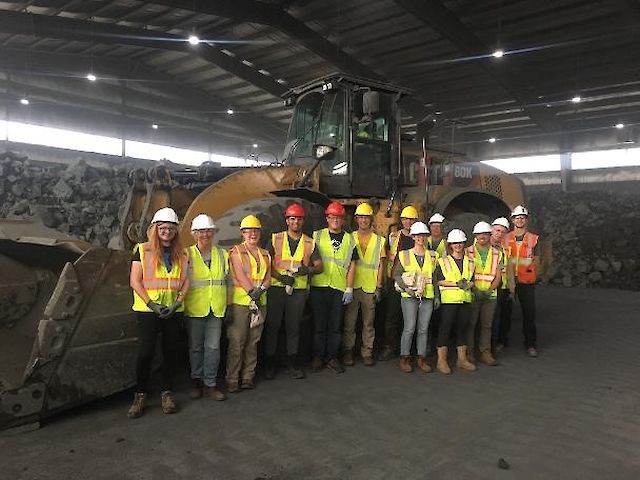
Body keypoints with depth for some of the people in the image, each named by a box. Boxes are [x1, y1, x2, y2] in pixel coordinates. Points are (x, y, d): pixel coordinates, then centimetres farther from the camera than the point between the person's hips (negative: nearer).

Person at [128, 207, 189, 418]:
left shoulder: (182, 254, 10)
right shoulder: (142, 250, 0)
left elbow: (186, 281, 8)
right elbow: (134, 281, -5)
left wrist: (177, 303, -7)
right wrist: (151, 304, -13)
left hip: (173, 311, 3)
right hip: (147, 310, -3)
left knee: (171, 351, 7)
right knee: (145, 352, -5)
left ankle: (166, 392, 21)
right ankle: (140, 395, 12)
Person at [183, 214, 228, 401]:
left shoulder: (222, 254, 9)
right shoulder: (187, 254, -1)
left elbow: (227, 279, 16)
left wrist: (226, 304, 13)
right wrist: (181, 302, -7)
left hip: (216, 308, 2)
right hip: (195, 308, -2)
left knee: (213, 346, 3)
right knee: (195, 347, 8)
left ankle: (210, 384, 13)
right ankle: (197, 381, 24)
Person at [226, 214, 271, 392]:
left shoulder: (265, 254, 14)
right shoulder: (236, 252, -1)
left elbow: (268, 278, 8)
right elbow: (241, 276, -10)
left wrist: (260, 290, -11)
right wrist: (252, 293, -15)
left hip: (260, 302, 5)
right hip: (240, 302, -5)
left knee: (253, 342, 9)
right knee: (236, 342, -2)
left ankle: (248, 377, 19)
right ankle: (232, 380, 7)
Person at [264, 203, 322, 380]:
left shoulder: (310, 243, 9)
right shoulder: (275, 239, 5)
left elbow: (319, 266, 7)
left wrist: (308, 269, -15)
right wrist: (281, 277, -13)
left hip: (299, 290, 1)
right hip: (276, 288, -1)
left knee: (294, 326, 7)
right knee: (272, 324, 2)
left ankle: (294, 361, 20)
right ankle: (269, 362, 14)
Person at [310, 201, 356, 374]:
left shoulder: (349, 239, 10)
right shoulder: (317, 236, 7)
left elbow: (352, 265, 7)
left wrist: (349, 289, 0)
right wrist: (307, 283, 1)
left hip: (339, 288, 1)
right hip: (319, 286, -1)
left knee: (336, 325, 6)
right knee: (319, 324, 4)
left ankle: (331, 357, 19)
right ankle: (318, 357, 16)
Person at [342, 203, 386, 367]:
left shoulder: (379, 240, 10)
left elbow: (380, 265, 8)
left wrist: (379, 287, 0)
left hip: (370, 287, 0)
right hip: (352, 286, 0)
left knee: (369, 323, 5)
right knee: (349, 321, 1)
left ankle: (367, 352, 14)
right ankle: (348, 352, 12)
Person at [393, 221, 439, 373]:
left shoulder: (432, 255, 11)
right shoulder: (405, 254, 3)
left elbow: (435, 277, 14)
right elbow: (396, 274, 2)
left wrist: (437, 296, 10)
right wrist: (406, 287, -11)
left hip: (428, 297, 3)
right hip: (410, 297, -3)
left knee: (423, 329, 5)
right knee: (409, 328, -7)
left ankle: (421, 359, 16)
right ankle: (404, 358, 6)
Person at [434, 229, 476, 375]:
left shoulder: (469, 261, 14)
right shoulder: (443, 261, 2)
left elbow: (472, 280, 13)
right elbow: (440, 281, -5)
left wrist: (468, 285, -9)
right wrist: (457, 284, -15)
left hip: (466, 299, 4)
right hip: (449, 299, -4)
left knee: (462, 328, 10)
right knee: (445, 328, -4)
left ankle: (462, 359, 20)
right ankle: (441, 361, 1)